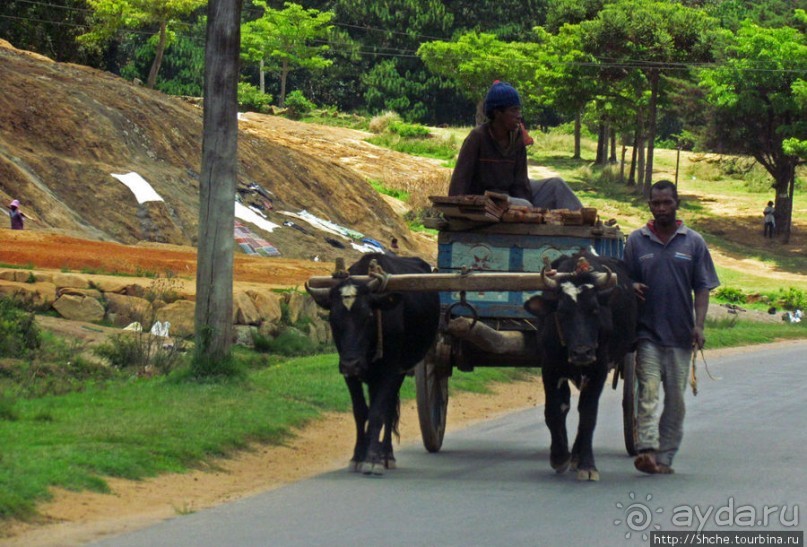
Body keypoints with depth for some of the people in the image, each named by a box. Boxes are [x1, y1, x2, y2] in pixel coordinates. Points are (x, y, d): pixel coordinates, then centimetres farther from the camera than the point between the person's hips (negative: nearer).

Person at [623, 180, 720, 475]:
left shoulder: (693, 242, 6)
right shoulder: (636, 241, 6)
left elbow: (702, 287, 4)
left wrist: (699, 325, -8)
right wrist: (632, 287, -13)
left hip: (681, 334, 1)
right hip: (647, 331, -1)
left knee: (676, 398, 6)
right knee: (648, 392, -14)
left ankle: (665, 457, 14)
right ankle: (647, 450, -25)